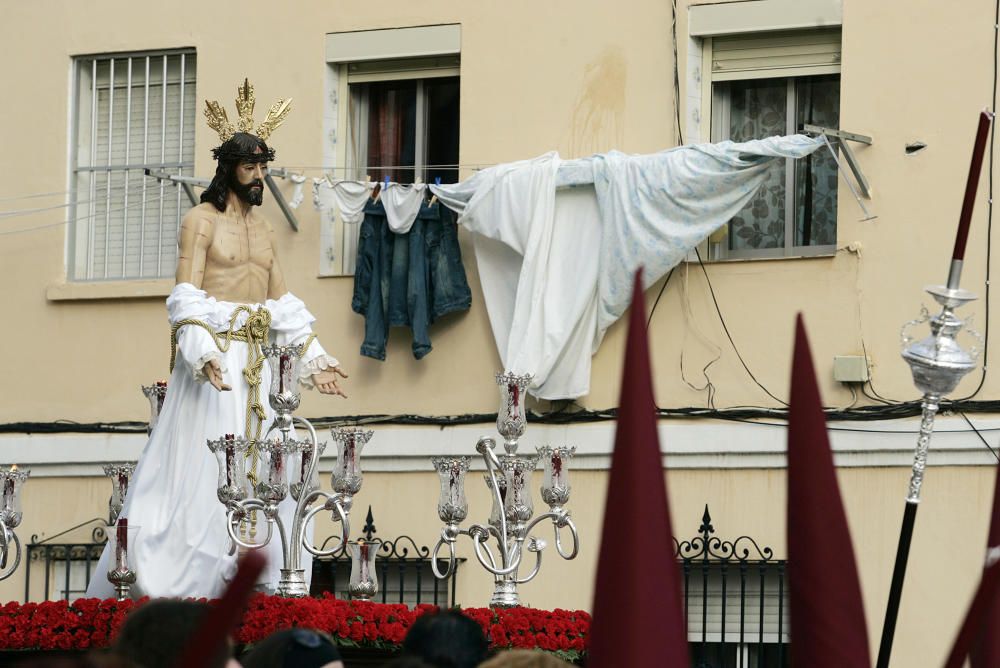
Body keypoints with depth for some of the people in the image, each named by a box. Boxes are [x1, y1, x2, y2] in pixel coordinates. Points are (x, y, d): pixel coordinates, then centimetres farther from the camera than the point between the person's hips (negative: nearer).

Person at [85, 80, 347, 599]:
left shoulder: (263, 230, 19)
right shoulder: (201, 221, -2)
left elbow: (282, 305, 20)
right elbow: (186, 298, -12)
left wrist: (313, 360, 13)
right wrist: (204, 355, -26)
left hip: (256, 366, 7)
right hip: (212, 358, -7)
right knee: (201, 470, -11)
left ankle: (258, 588, 0)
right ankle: (163, 588, -9)